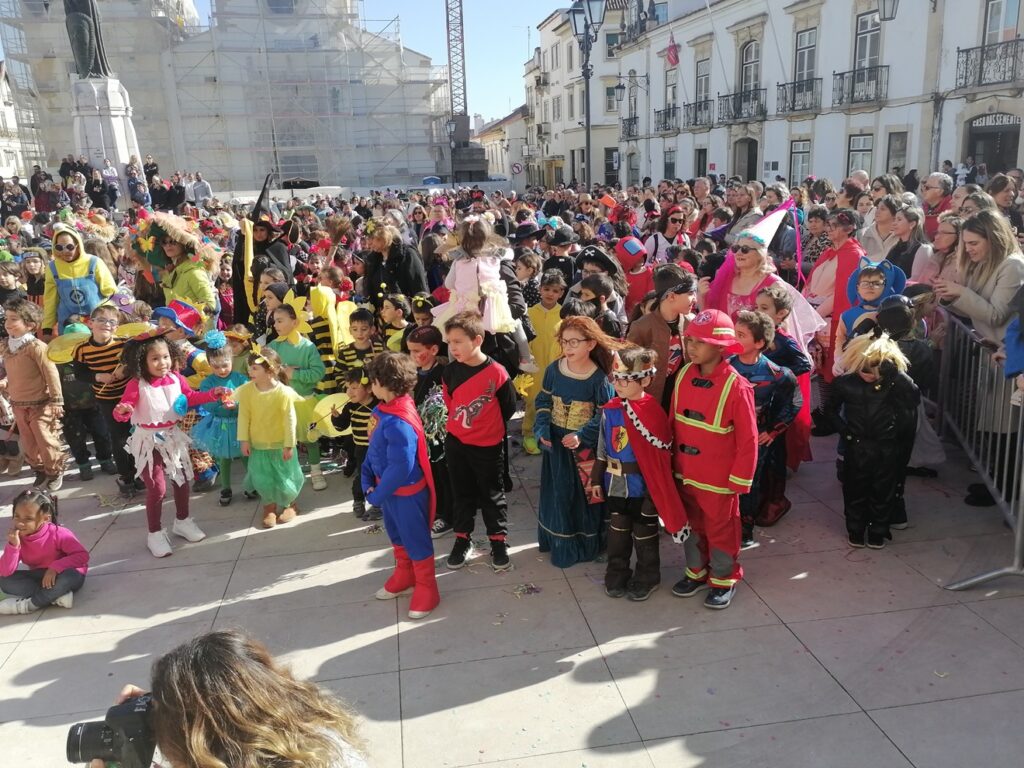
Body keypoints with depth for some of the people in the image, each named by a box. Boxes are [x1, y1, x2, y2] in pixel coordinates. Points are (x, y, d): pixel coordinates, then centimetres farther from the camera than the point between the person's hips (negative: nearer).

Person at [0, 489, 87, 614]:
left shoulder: (58, 534, -22)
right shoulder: (17, 537, -10)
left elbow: (83, 555, -23)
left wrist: (55, 567, -34)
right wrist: (13, 546, -29)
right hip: (40, 579, 5)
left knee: (69, 576, -37)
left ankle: (27, 605, -20)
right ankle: (56, 597, -25)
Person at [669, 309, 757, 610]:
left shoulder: (737, 387, -20)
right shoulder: (684, 375, -4)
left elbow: (748, 439, -15)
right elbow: (673, 421, 4)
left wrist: (740, 480, -12)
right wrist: (670, 458, 7)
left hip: (718, 478, -5)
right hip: (685, 472, 5)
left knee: (720, 529, 13)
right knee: (691, 525, 21)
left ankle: (724, 580, 33)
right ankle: (697, 572, 41)